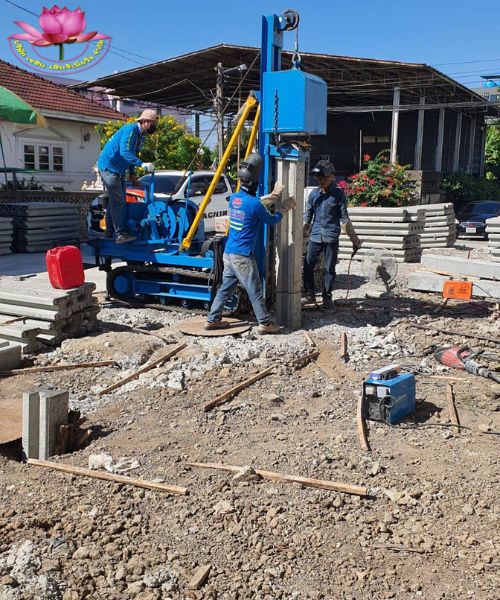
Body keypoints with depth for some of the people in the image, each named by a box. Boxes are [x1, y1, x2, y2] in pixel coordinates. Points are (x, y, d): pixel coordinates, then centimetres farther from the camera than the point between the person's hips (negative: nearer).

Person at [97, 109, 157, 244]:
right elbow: (124, 151, -33)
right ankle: (120, 234, -15)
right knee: (117, 201, -13)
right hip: (108, 166, -10)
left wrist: (132, 174, 12)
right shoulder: (131, 129, -21)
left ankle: (110, 231, 24)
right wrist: (142, 164, -42)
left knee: (117, 201, 14)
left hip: (118, 170, 10)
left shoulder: (140, 136, 9)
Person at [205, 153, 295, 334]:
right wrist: (283, 209, 16)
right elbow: (271, 220, 0)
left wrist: (271, 197, 30)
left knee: (225, 287, 15)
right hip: (242, 256, -8)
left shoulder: (234, 198, 6)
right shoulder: (254, 204, -17)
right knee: (255, 291, 3)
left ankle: (212, 320, 19)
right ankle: (265, 323, 12)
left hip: (228, 253, 8)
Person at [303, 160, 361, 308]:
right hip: (315, 236, 3)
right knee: (308, 265, 0)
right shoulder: (314, 194, 6)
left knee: (329, 268, 5)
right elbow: (307, 217, 12)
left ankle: (327, 297, 17)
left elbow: (344, 218, 1)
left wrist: (354, 238, 0)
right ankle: (310, 295, 13)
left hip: (331, 237, -3)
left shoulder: (338, 194, -2)